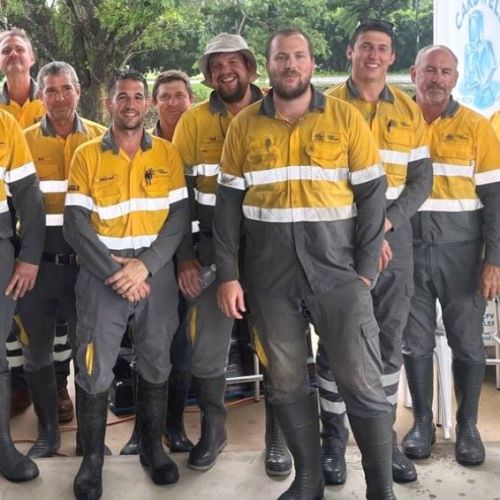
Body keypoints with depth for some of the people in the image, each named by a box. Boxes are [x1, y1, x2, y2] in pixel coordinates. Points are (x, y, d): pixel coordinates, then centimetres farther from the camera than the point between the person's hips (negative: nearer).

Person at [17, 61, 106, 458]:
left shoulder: (101, 138, 1)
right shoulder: (24, 140, 2)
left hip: (86, 262, -1)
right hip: (38, 263, 1)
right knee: (37, 353, 11)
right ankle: (48, 433, 28)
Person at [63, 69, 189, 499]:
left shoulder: (167, 154, 4)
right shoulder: (86, 155, 1)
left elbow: (180, 216, -2)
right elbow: (76, 223, -5)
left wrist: (145, 265, -14)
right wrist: (113, 272, -14)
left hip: (156, 272, 1)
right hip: (101, 274, -1)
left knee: (156, 364, 10)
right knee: (95, 370, 1)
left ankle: (153, 446, 28)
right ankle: (92, 457, 18)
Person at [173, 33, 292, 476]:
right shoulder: (193, 122, 2)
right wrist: (185, 256, -3)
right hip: (213, 247, 1)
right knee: (206, 349, 7)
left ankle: (278, 438, 24)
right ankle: (212, 430, 29)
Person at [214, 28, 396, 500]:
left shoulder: (345, 118, 2)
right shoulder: (244, 124, 6)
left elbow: (371, 194, 1)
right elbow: (228, 202, 5)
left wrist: (365, 269, -6)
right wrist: (227, 274, -1)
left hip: (337, 268, -1)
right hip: (269, 275, 2)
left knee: (362, 382, -1)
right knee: (286, 382, 10)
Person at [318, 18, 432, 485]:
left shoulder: (410, 111, 10)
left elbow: (421, 179, 7)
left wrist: (386, 223, -10)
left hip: (394, 236, 3)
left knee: (389, 342, 8)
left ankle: (385, 435, 21)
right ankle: (333, 439, 14)